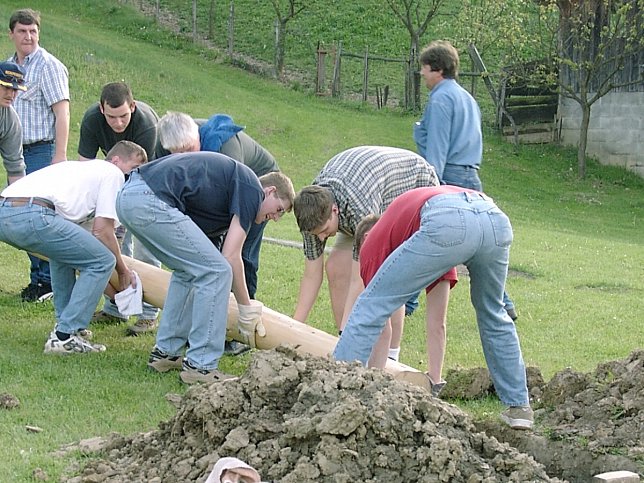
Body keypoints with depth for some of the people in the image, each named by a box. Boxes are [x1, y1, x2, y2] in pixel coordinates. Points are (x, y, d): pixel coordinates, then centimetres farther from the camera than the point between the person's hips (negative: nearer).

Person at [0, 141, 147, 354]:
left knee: (65, 250, 35)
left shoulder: (84, 168, 38)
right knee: (103, 262, -2)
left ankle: (66, 324, 29)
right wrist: (123, 272, 18)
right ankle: (64, 336, -4)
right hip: (32, 215, -10)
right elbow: (102, 230, 5)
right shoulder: (112, 173, 13)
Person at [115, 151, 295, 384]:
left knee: (189, 271, 25)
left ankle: (166, 353, 27)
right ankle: (199, 365, 1)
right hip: (151, 201, -10)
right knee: (216, 272, -2)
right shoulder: (251, 189, 4)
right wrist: (247, 309, 9)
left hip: (127, 197, 10)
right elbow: (230, 257, -1)